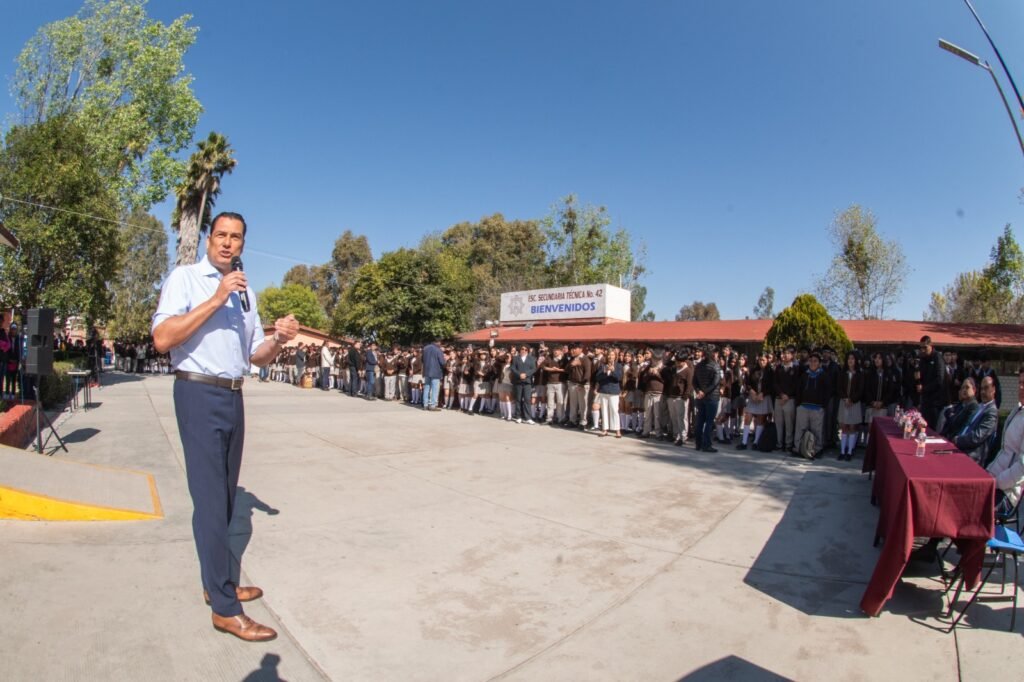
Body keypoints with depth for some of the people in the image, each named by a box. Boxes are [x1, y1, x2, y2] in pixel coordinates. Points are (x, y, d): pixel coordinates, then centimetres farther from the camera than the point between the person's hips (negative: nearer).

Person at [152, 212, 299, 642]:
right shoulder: (185, 277, -3)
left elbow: (256, 356, 16)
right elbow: (162, 339, -17)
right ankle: (224, 608, 2)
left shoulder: (244, 291, 15)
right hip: (199, 395, -7)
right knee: (210, 499, -5)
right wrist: (215, 300, -20)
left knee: (225, 496, 14)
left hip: (233, 397, 7)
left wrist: (278, 340, -5)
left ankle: (218, 582, 29)